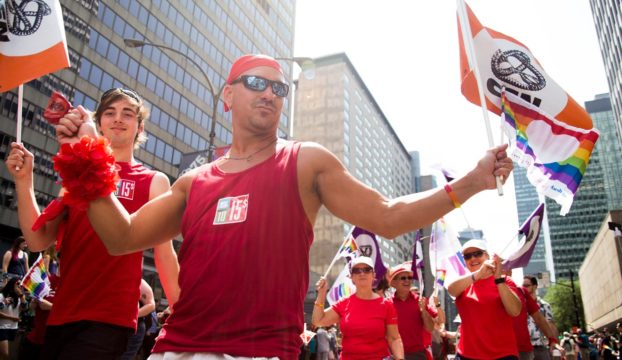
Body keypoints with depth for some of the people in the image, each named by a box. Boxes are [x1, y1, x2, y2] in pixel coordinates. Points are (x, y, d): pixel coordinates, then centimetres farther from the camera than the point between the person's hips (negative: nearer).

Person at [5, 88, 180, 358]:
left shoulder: (153, 181, 2)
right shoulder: (77, 175, 13)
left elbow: (164, 253, -3)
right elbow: (38, 241, 7)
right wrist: (23, 180, -2)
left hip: (109, 320, -4)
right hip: (61, 316, 4)